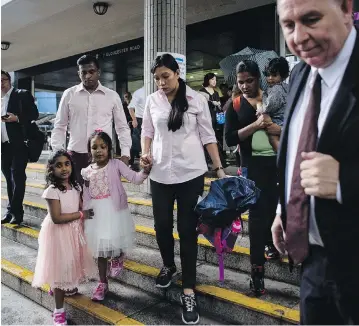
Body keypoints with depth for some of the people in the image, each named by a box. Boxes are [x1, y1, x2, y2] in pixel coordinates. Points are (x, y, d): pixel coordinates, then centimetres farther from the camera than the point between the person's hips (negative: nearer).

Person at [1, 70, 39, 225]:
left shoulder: (22, 95, 0)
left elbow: (34, 114, -6)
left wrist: (17, 118, -20)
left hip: (18, 144, -6)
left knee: (17, 177, -5)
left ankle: (16, 212, -1)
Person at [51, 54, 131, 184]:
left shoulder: (112, 96, 5)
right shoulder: (69, 94, 6)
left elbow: (122, 127, 9)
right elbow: (59, 127, 10)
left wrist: (125, 154, -1)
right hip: (76, 156, 1)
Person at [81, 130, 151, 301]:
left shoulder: (116, 164, -5)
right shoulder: (85, 172, 5)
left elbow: (135, 178, -15)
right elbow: (85, 197, 10)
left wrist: (145, 170, -32)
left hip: (114, 210, -3)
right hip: (96, 213, 3)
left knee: (115, 241, -2)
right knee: (100, 247, 10)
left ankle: (117, 258, 38)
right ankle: (103, 283, 26)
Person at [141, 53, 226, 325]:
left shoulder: (196, 99, -2)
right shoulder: (152, 101, 5)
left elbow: (208, 136, 0)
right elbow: (147, 131, 13)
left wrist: (219, 168, -4)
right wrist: (145, 153, -6)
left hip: (191, 173, -2)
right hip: (160, 173, 3)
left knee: (188, 229, 1)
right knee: (162, 225, 10)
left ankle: (189, 291, 11)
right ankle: (169, 266, 40)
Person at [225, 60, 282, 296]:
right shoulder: (235, 105, 1)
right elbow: (230, 139, -9)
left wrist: (280, 129, -13)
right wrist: (255, 125, -19)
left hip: (279, 160, 3)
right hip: (253, 163, -2)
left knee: (274, 206, 14)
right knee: (257, 211, -4)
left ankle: (270, 242, 43)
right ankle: (257, 269, 3)